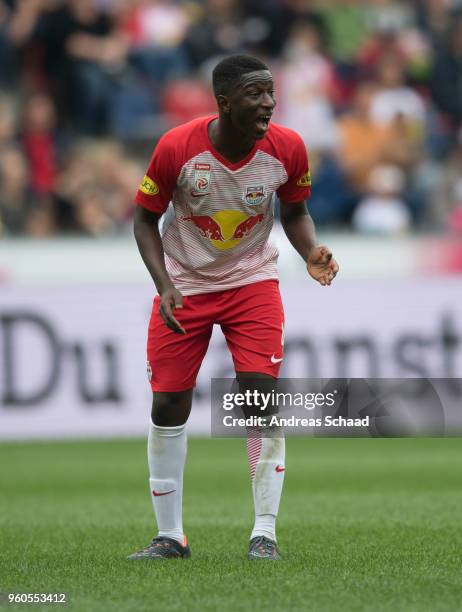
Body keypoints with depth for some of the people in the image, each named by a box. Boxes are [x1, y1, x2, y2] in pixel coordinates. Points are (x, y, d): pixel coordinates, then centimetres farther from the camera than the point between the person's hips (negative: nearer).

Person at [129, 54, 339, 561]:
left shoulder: (287, 148, -13)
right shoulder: (177, 147, -20)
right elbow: (145, 218, -6)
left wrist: (310, 253, -15)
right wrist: (164, 285, -18)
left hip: (252, 280, 1)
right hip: (183, 285, 0)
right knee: (168, 405, -1)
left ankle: (264, 533, -4)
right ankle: (170, 536, 13)